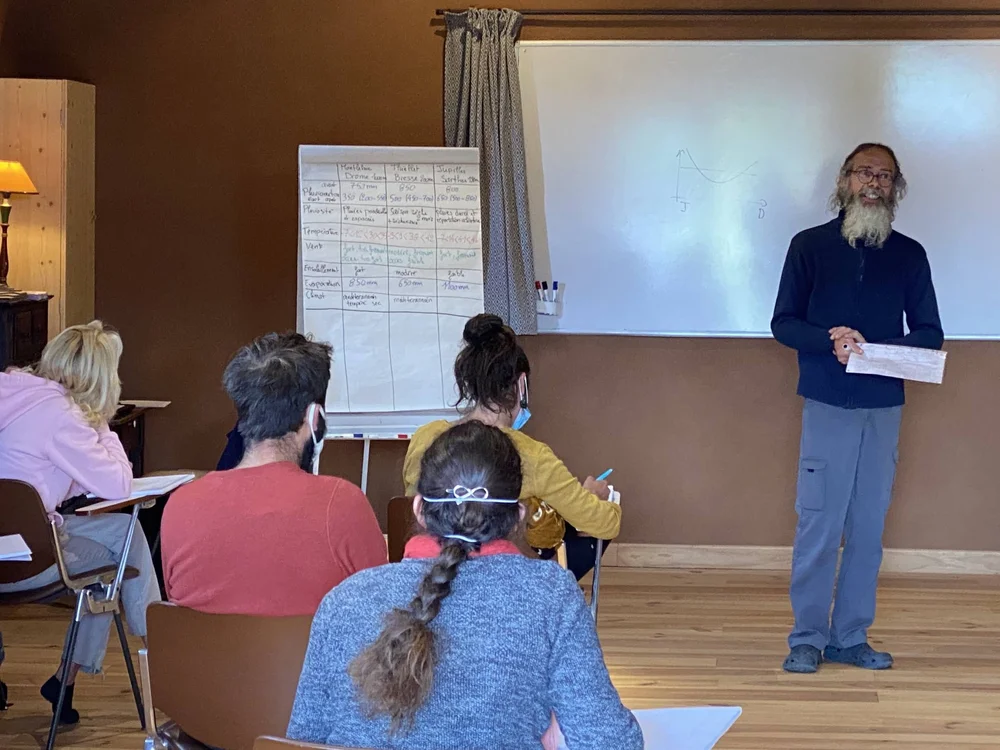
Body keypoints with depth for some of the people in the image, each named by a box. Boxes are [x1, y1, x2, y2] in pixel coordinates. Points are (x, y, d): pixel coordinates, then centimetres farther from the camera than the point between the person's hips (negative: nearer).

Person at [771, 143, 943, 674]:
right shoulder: (810, 245, 2)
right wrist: (830, 341, -18)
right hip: (827, 405, -2)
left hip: (884, 408, 3)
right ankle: (807, 637, 6)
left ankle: (851, 637, 14)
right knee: (819, 522, -3)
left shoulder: (909, 255, 7)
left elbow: (930, 333, 7)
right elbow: (783, 322, 1)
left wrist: (885, 350, -13)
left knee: (868, 526, 6)